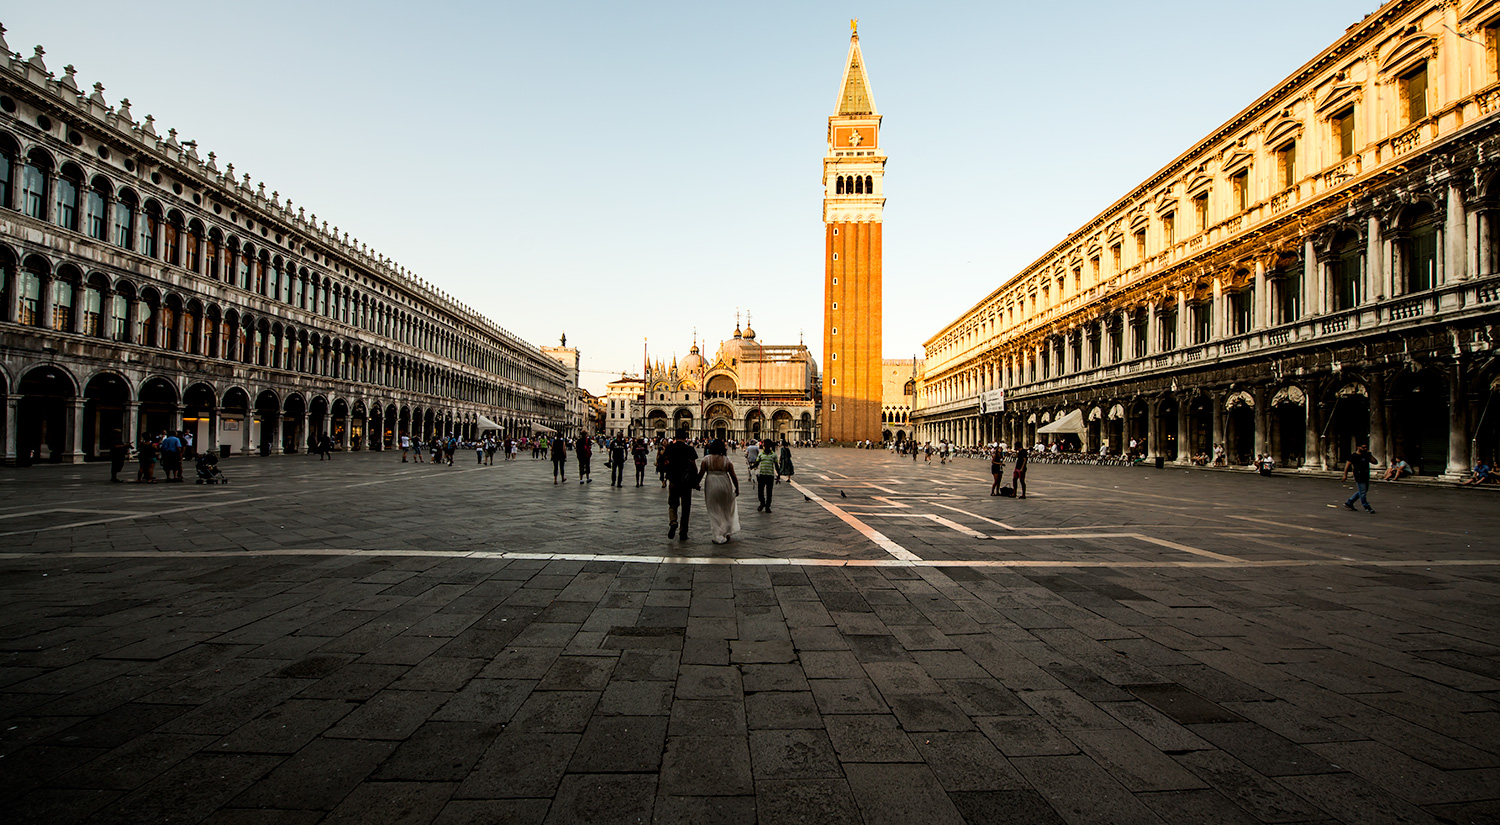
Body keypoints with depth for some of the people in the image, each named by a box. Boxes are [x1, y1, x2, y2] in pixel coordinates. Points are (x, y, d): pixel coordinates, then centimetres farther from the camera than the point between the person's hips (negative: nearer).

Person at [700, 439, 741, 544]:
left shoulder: (706, 459, -6)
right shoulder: (727, 460, -5)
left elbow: (701, 473, -4)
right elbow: (734, 476, -4)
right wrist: (737, 488, 9)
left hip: (711, 485, 0)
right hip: (725, 485, 0)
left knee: (714, 512, 9)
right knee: (726, 510, 20)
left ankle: (717, 536, 9)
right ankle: (725, 531, 20)